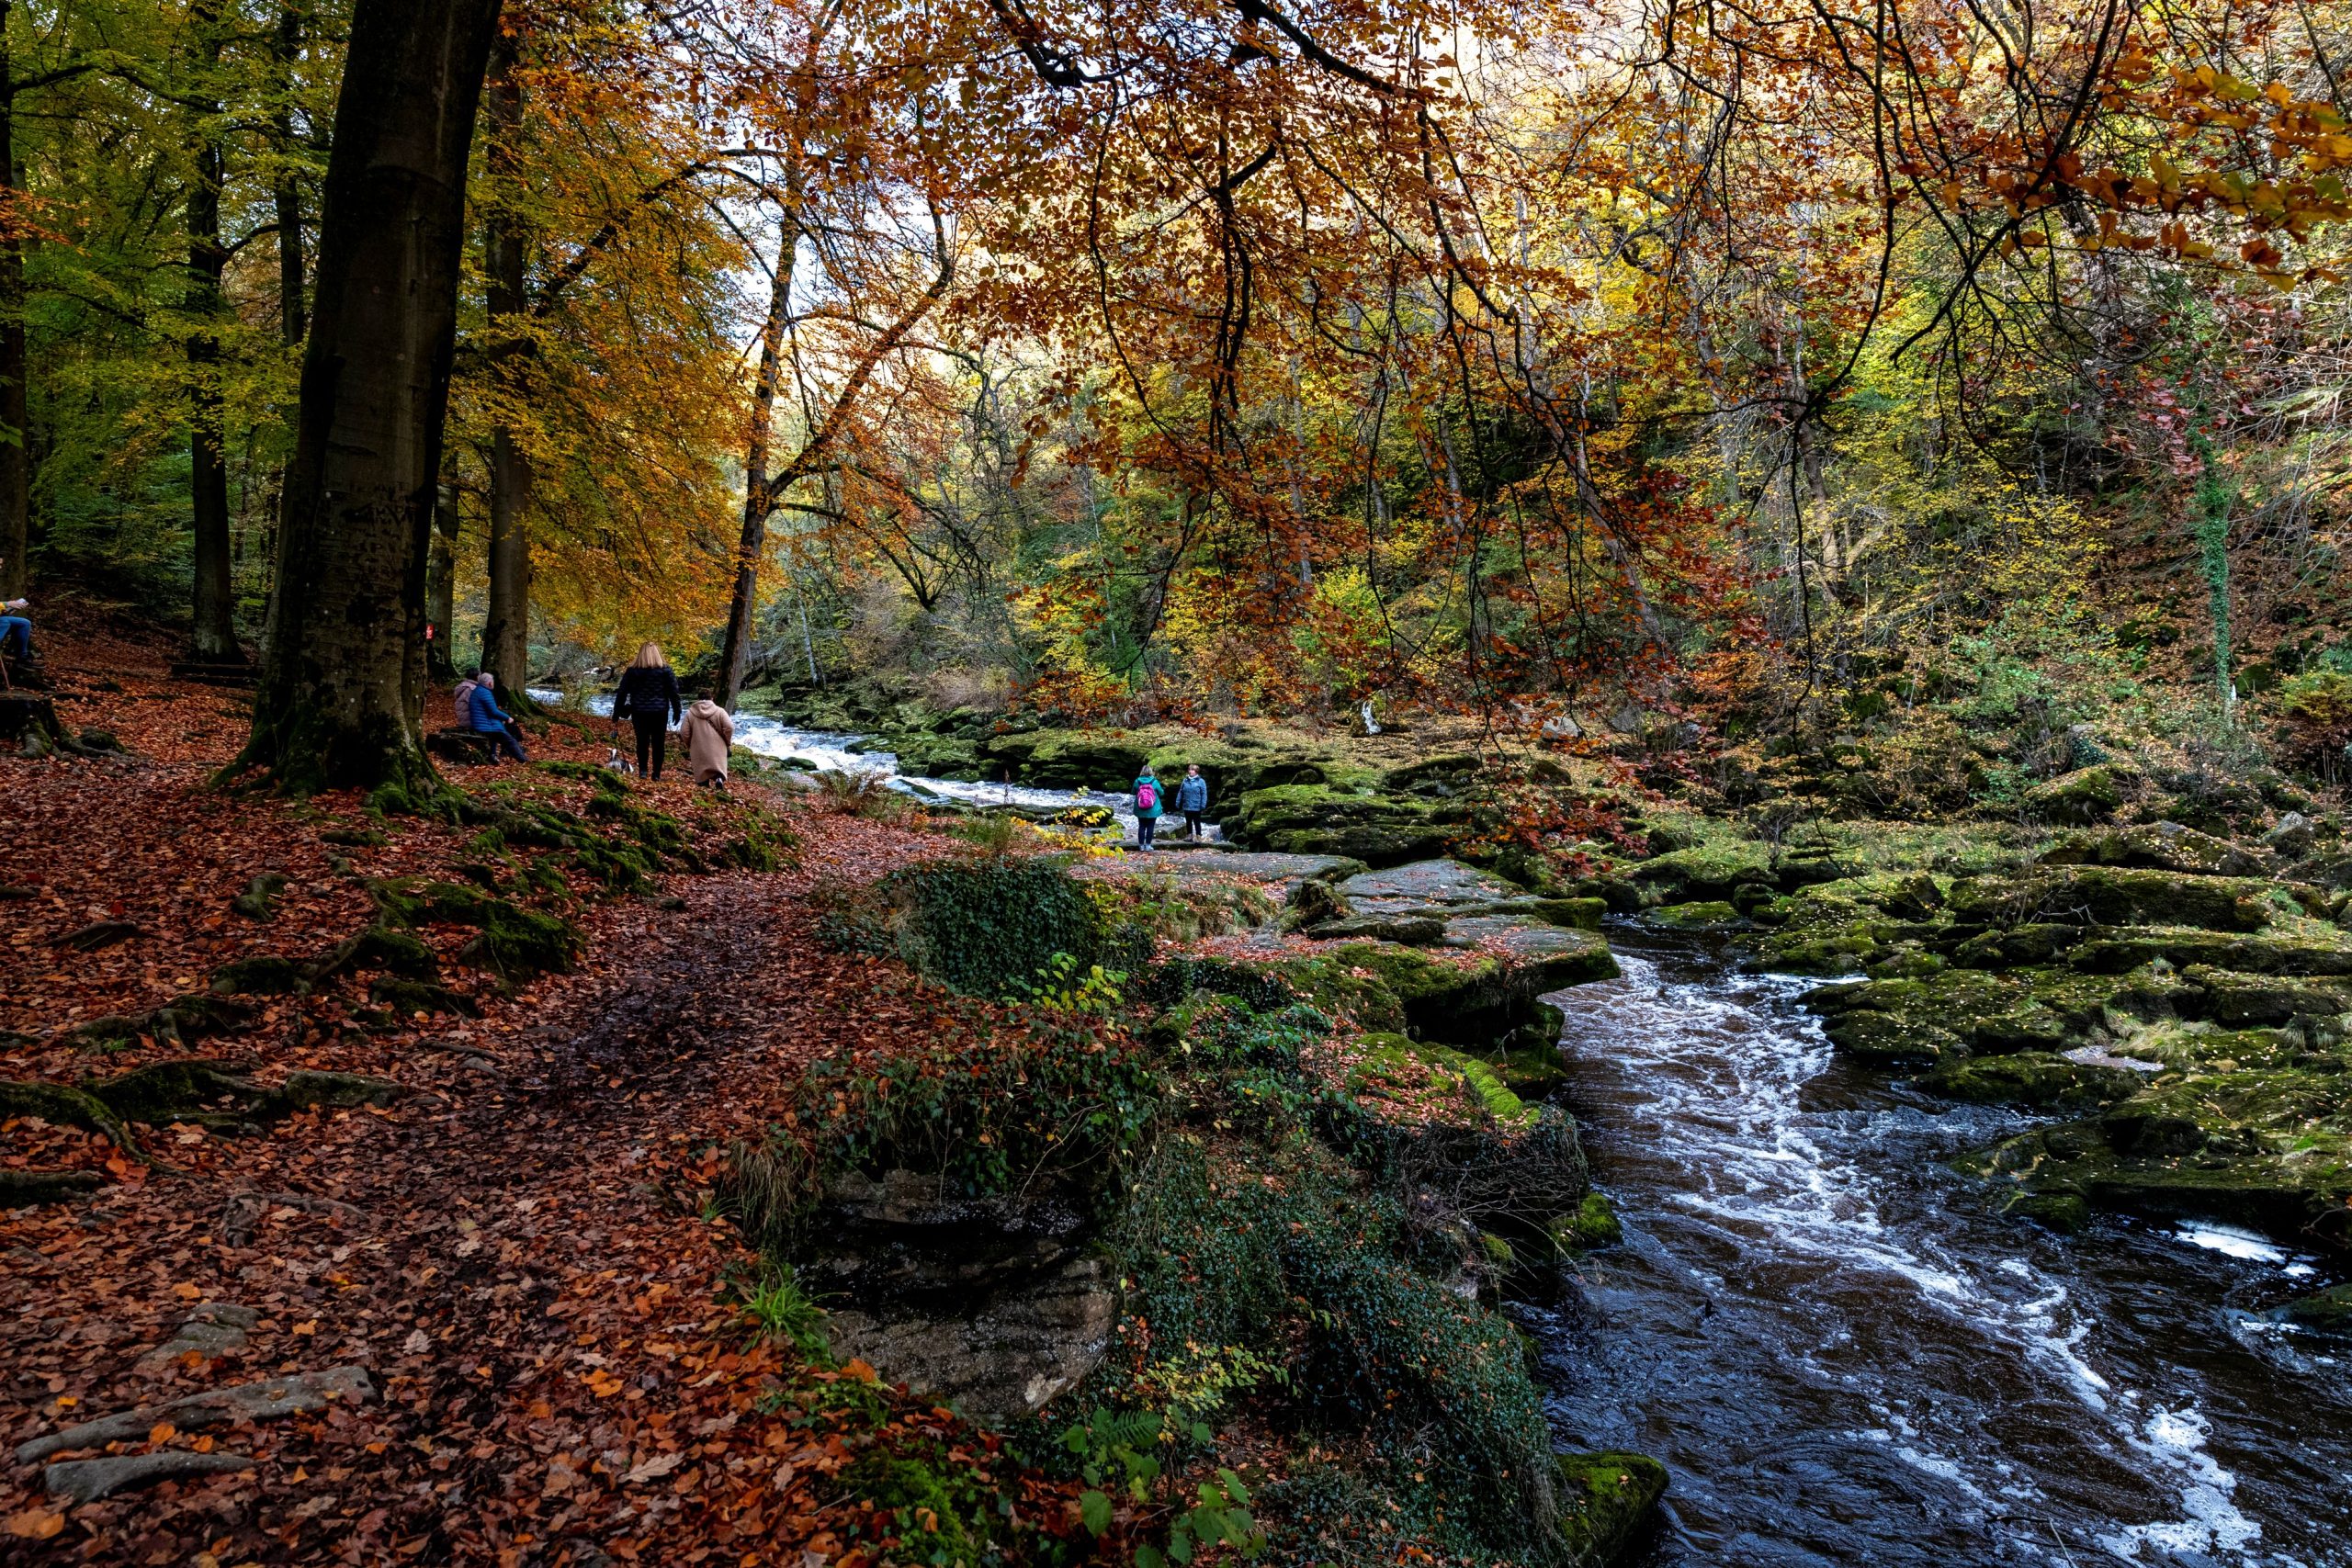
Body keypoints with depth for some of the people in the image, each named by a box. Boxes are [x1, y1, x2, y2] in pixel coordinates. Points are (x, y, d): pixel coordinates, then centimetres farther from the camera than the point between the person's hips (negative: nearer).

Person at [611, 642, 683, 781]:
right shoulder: (665, 670, -2)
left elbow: (622, 692, 5)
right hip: (659, 712, -1)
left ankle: (643, 770, -3)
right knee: (658, 743, 4)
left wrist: (617, 711, 12)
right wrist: (677, 710, 6)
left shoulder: (632, 670, 3)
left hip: (639, 712, 1)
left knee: (642, 741, 9)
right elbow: (674, 692, -1)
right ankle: (656, 774, 3)